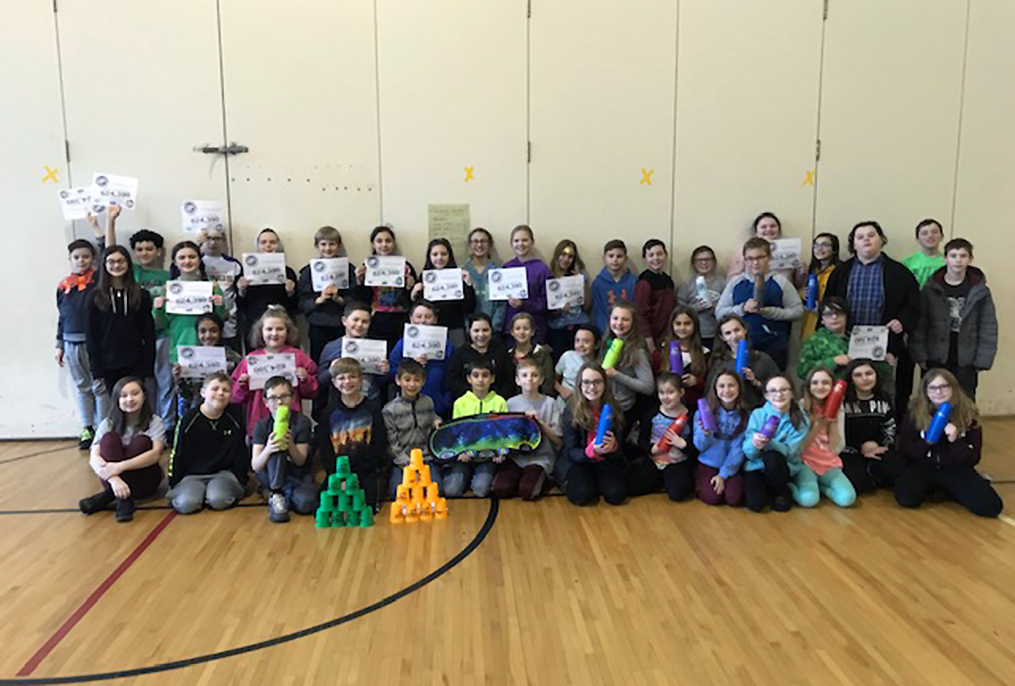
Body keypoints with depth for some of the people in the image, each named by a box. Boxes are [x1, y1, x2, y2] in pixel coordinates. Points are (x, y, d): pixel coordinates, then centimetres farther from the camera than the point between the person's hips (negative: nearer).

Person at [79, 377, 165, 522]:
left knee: (141, 441, -26)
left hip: (144, 481, -1)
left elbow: (155, 454, -21)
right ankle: (123, 498, -34)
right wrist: (113, 479, -35)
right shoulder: (108, 424, -2)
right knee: (109, 438, -22)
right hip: (115, 481, 1)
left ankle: (108, 495, -24)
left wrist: (120, 466, -34)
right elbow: (93, 458, -15)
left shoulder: (154, 422, -5)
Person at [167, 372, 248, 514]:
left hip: (224, 472, 0)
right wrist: (173, 485, 6)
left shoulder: (235, 416, -2)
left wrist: (241, 480, 2)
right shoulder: (189, 419, -3)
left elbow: (241, 451, 4)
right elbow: (177, 454, 5)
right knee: (186, 504, -27)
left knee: (218, 500, -30)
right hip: (193, 475, 1)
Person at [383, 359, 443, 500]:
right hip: (402, 461, -2)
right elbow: (391, 442, -4)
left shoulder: (427, 402, 7)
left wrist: (437, 422, 1)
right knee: (399, 493, -24)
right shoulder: (389, 410, -4)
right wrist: (406, 464, -11)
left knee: (437, 490, -20)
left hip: (425, 457, 3)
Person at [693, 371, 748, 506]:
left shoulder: (745, 415, -6)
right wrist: (705, 434, -31)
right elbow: (700, 446, -8)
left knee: (734, 498, -21)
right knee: (712, 497, -21)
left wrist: (723, 474, -13)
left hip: (733, 466, 1)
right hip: (709, 464, -1)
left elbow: (739, 448, -7)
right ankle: (700, 482, 11)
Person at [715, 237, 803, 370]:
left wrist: (771, 312, -13)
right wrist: (742, 308, -11)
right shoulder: (735, 282, 6)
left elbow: (798, 310, 1)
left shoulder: (780, 282, 3)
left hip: (774, 347, -1)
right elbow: (719, 312, 4)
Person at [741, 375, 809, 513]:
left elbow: (789, 452, -17)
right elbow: (747, 451, -10)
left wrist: (769, 443, -36)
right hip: (756, 466, 0)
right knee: (755, 504, -26)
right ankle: (765, 488, 11)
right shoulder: (757, 414, -7)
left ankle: (781, 492, -5)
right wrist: (754, 444, -34)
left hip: (782, 467, 0)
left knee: (772, 456, -34)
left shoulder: (801, 420, -8)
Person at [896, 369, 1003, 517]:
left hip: (956, 469, 1)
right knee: (906, 498, -29)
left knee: (991, 506, -21)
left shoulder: (968, 413, -5)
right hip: (924, 466, -1)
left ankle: (947, 489, 9)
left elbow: (973, 458, -5)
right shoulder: (916, 411, -6)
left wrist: (955, 441, -24)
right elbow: (904, 450, -3)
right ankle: (931, 487, 7)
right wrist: (926, 442, -22)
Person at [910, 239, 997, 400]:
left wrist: (983, 359, -6)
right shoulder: (930, 289, -1)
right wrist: (920, 355, -8)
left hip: (966, 362, 0)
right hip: (936, 359, 0)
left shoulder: (980, 291, 0)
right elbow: (919, 326, -2)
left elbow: (988, 328, 0)